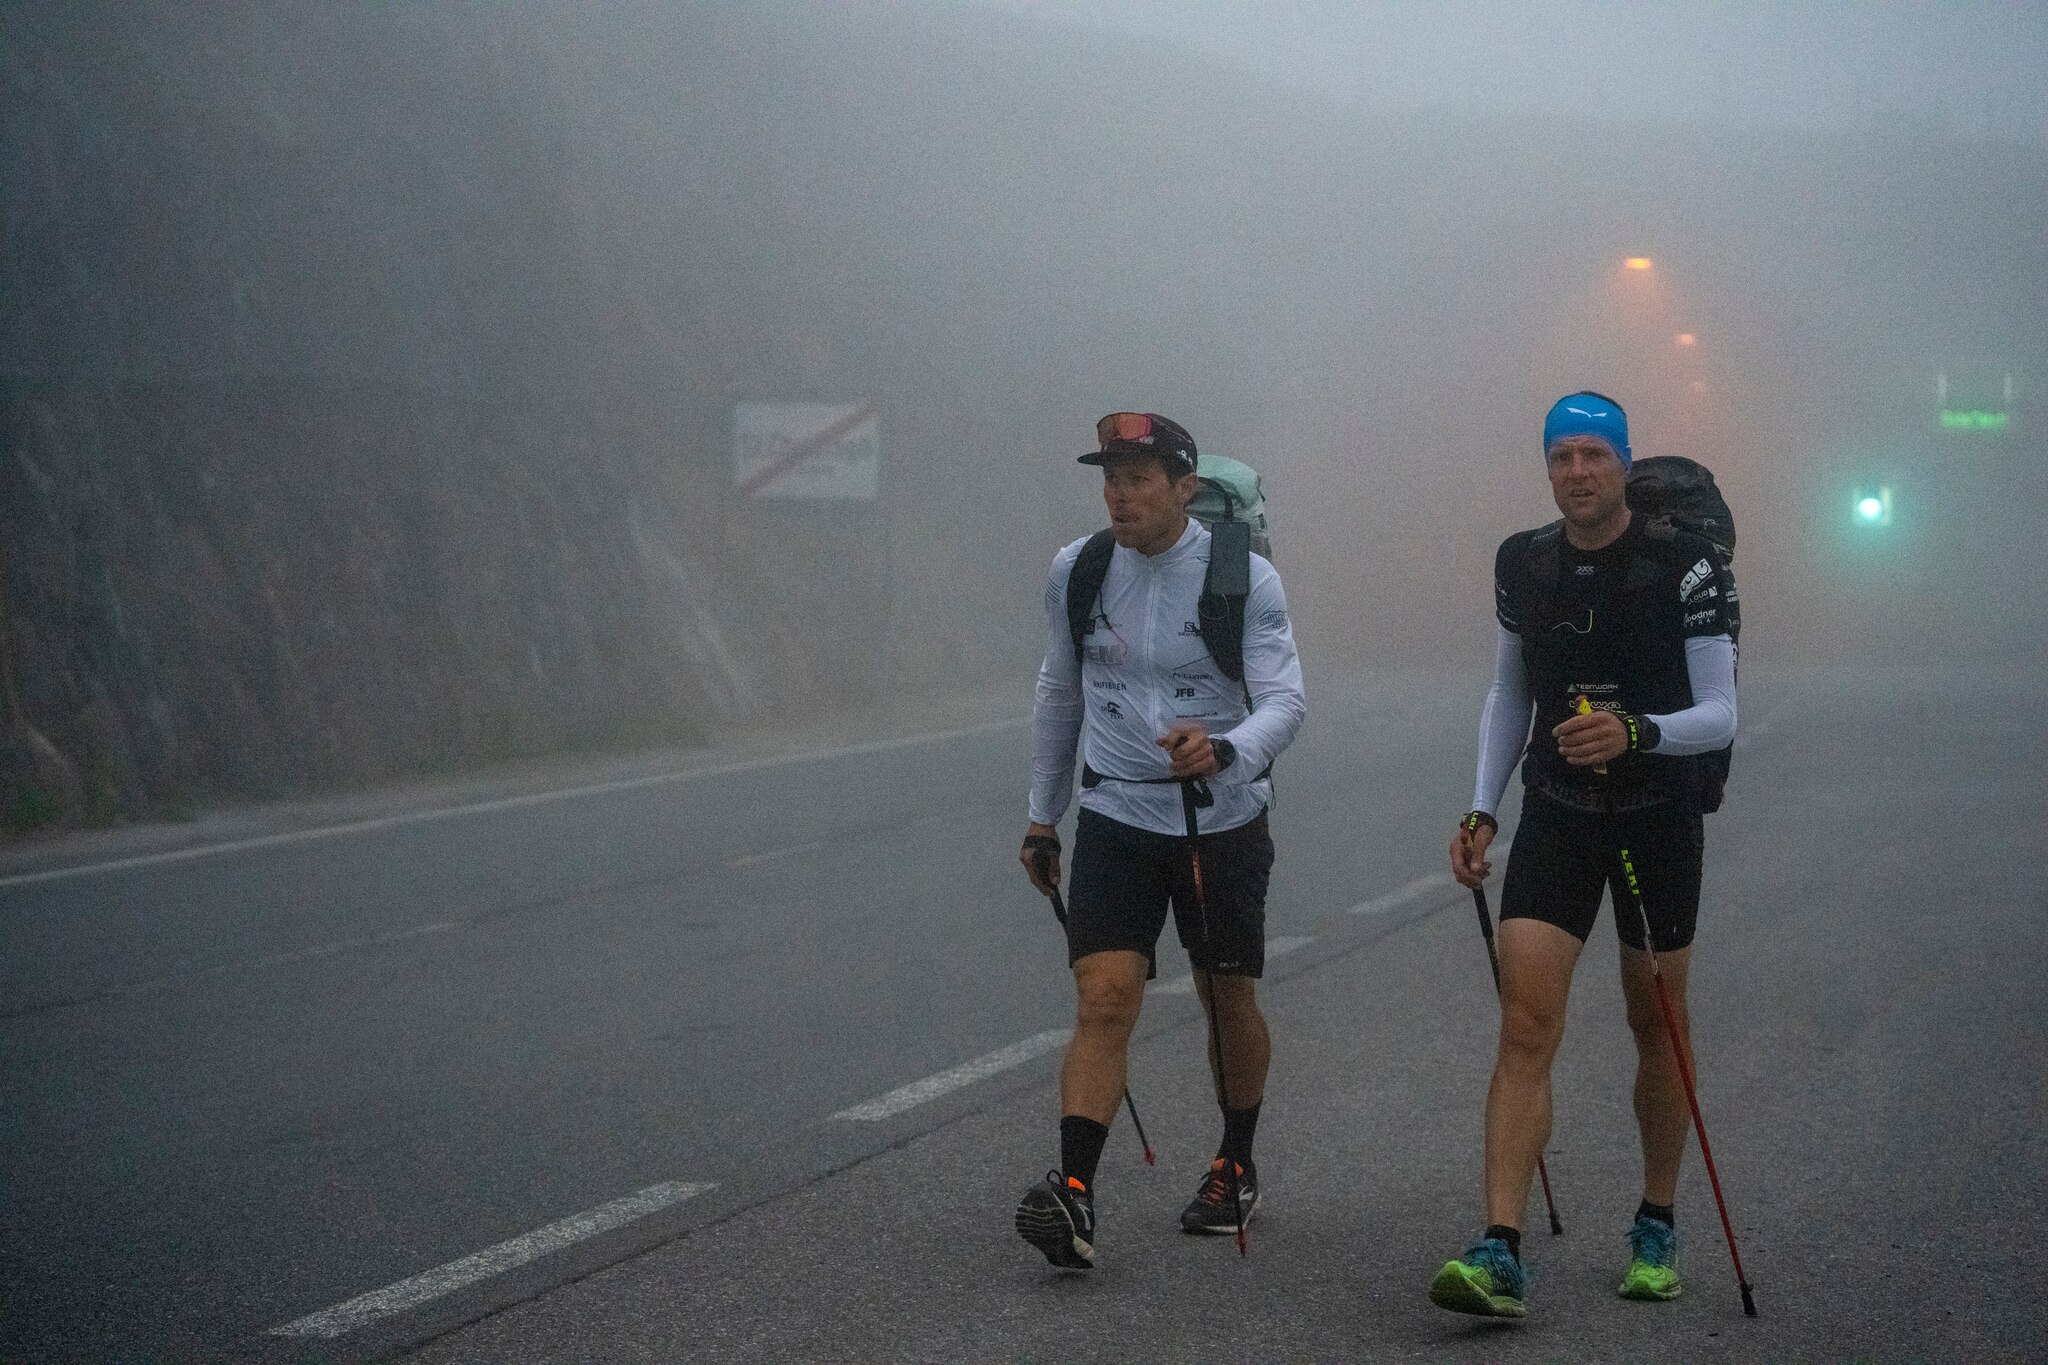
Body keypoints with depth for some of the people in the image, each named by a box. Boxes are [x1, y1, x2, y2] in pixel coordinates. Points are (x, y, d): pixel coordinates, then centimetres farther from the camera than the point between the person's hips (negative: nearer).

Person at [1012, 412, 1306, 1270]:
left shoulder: (1244, 578, -11)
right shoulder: (1076, 572, 0)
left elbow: (1284, 700, -18)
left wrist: (1225, 751, -39)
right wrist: (1041, 815, 17)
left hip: (1222, 820, -1)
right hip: (1115, 817, 1)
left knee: (1227, 1001, 12)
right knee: (1104, 1000, -13)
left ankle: (1236, 1168, 35)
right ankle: (1073, 1197, -21)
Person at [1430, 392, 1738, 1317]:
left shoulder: (1683, 565, -12)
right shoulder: (1521, 564, 0)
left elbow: (1720, 714, -14)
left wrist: (1637, 732, -33)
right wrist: (1482, 809, 5)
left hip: (1659, 818, -2)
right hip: (1556, 815, 2)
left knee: (1657, 1026, 11)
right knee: (1526, 1026, -11)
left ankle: (1657, 1229, 30)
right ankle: (1500, 1256, -17)